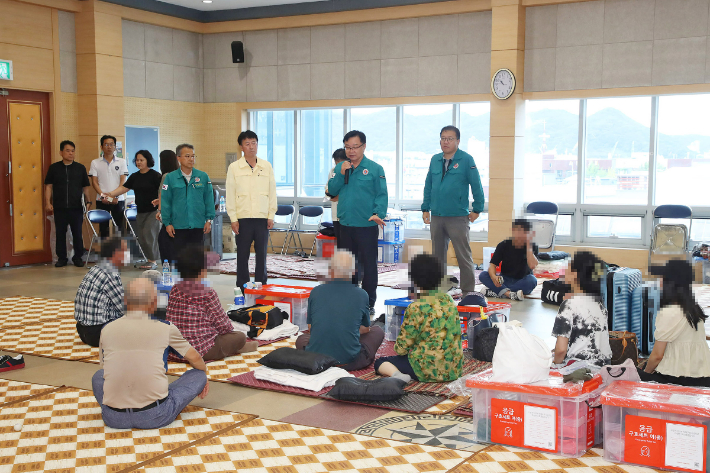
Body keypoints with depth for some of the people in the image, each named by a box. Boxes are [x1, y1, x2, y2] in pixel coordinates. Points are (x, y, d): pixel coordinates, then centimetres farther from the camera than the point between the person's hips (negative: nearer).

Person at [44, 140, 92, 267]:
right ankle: (61, 258, 15)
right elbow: (48, 186, 6)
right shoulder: (54, 168, 6)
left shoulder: (80, 168, 7)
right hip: (59, 208, 0)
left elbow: (85, 187, 10)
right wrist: (48, 203, -3)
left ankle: (78, 257, 14)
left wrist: (88, 201, 1)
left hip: (76, 208, 0)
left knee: (77, 233, 3)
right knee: (60, 233, 5)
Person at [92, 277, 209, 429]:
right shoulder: (166, 328, -2)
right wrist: (204, 379, 35)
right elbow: (195, 359, 13)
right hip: (155, 417, -2)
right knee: (198, 375, 15)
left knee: (98, 376, 32)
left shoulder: (107, 330, 4)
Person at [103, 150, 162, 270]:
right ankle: (151, 259, 13)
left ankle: (153, 261, -4)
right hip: (140, 211, 7)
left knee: (148, 234, -12)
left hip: (153, 211, -7)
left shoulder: (155, 175, -7)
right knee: (141, 237, 5)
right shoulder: (135, 176, 13)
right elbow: (124, 188, 11)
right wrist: (111, 194, -2)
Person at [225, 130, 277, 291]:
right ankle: (242, 288, 11)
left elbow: (272, 192, 9)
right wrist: (233, 219, -3)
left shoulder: (267, 166, 9)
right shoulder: (234, 167, 3)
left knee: (262, 253, 4)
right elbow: (230, 194, 3)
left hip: (262, 217, 1)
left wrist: (271, 216, 3)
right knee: (243, 254, 2)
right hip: (243, 218, -1)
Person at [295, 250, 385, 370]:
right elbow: (365, 329, 14)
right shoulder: (362, 295, -2)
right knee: (378, 332, 22)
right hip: (349, 362, -1)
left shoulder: (316, 292, 1)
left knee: (301, 339, 35)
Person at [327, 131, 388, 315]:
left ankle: (369, 303, 10)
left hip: (367, 226, -4)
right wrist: (341, 174, -9)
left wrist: (378, 213, -23)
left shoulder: (375, 169, -3)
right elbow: (332, 191, 5)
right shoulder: (340, 167, 10)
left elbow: (382, 195, -7)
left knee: (369, 265, 1)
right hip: (345, 225, 5)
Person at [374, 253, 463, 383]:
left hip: (430, 369, -7)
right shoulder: (448, 299, 3)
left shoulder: (416, 307, -17)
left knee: (380, 362, 9)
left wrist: (398, 348, 12)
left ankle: (397, 375, -19)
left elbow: (402, 347, -13)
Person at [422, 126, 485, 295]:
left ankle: (468, 291, 3)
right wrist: (425, 208, 13)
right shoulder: (435, 160, 10)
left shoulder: (466, 160, -5)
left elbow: (476, 186, -3)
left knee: (464, 256, -4)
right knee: (438, 256, 13)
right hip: (436, 217, 5)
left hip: (458, 217, -5)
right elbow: (428, 186, 16)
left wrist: (477, 209, -4)